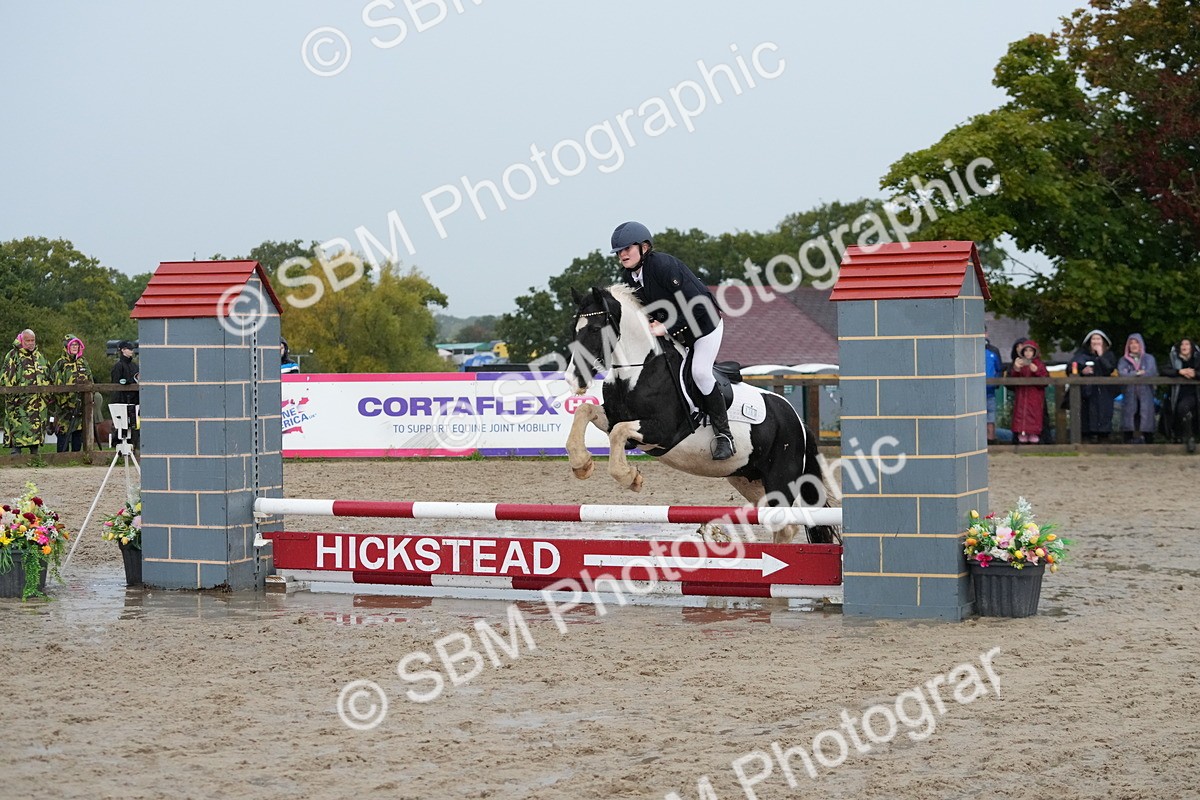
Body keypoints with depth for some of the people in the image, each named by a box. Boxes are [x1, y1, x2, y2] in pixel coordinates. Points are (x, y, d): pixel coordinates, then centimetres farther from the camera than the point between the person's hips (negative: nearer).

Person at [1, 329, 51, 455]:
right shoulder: (13, 355, 1)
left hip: (40, 401, 6)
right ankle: (16, 451, -11)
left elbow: (48, 377, 26)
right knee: (18, 426, -11)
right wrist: (11, 393, -12)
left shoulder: (40, 356, 19)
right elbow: (6, 377, -4)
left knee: (37, 428, 6)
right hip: (20, 401, -6)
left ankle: (35, 450, 13)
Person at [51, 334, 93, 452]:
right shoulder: (60, 364, -3)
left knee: (78, 435, 7)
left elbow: (90, 382, 21)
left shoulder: (83, 362, 14)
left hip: (81, 407, 5)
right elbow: (56, 385, -8)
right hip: (65, 407, -5)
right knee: (63, 433, -5)